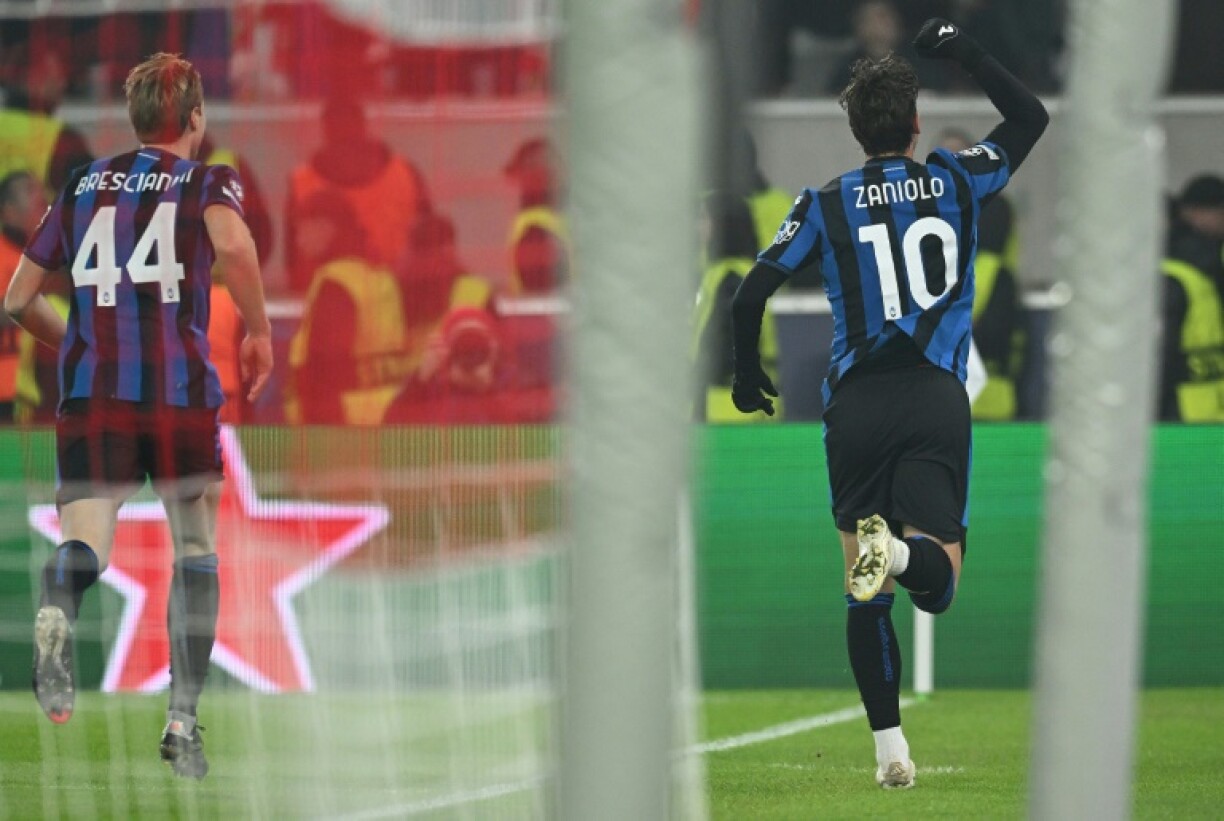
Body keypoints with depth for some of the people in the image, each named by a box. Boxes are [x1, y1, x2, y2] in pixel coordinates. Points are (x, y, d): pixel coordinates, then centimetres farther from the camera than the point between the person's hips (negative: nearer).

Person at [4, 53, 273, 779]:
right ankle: (183, 717, 8)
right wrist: (260, 332, -4)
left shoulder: (82, 186, 18)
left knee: (85, 538, -7)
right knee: (196, 550, 15)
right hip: (181, 391, -2)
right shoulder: (208, 181, 7)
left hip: (90, 392, 2)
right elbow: (232, 244, -18)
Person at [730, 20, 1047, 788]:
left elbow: (751, 295, 2)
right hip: (937, 400, 0)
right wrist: (960, 48, 25)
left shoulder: (826, 204, 5)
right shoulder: (957, 183, 6)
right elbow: (1031, 116, 21)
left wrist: (747, 375, 19)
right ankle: (901, 550, -39)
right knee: (937, 579, -2)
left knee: (869, 596, 9)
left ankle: (890, 748, 1)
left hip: (856, 403, 1)